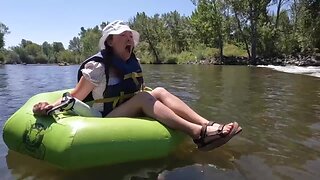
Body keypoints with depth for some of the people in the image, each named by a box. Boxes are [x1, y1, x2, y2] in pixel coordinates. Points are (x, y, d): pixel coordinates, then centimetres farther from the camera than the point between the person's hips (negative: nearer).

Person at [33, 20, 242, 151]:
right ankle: (198, 133, -40)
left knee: (159, 91, -16)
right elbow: (74, 97, -13)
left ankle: (208, 125, -29)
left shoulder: (133, 65, 6)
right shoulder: (97, 67, -13)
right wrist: (50, 106, -28)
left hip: (129, 115, 6)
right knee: (143, 97, -30)